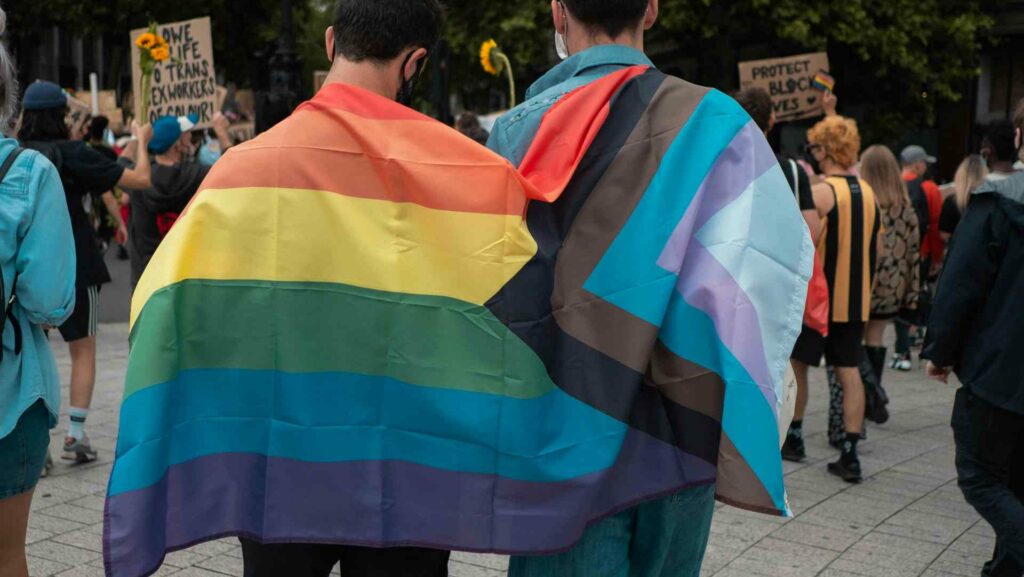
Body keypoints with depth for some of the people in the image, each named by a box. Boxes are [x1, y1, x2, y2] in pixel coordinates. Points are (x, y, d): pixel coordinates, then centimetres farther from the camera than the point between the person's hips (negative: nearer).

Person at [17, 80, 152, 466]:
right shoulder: (71, 153, -12)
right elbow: (140, 179, -13)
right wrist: (141, 142, 4)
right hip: (74, 266, -3)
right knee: (83, 350, 11)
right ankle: (76, 435, 7)